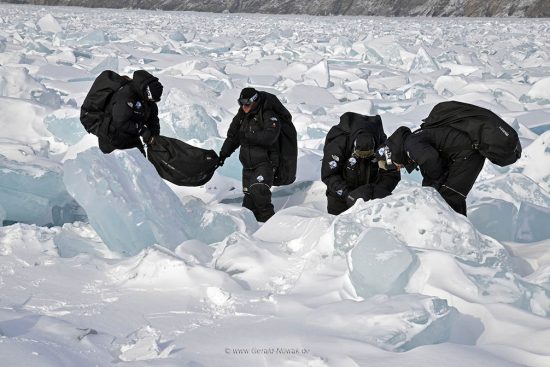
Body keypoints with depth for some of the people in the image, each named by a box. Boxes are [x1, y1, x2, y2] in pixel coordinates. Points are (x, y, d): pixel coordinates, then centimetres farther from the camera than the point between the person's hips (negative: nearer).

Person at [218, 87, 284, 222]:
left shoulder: (268, 115, -10)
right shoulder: (241, 116, 13)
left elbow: (269, 136, -25)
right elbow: (232, 137, 24)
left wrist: (248, 136, -24)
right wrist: (223, 155, 21)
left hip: (264, 162, -7)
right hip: (248, 165, 7)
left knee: (258, 190, -25)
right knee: (248, 196, 5)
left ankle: (268, 220, -17)